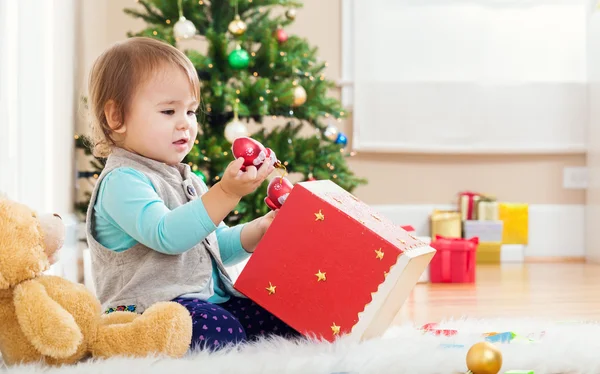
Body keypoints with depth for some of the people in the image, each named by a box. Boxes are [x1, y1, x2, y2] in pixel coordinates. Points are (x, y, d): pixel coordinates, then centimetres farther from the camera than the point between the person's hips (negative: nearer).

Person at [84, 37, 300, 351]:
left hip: (211, 298, 9)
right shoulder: (122, 181, -11)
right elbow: (167, 236, -27)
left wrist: (257, 231, 5)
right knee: (223, 331, -35)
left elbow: (217, 247, 25)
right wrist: (226, 192, -36)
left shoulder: (189, 180, 19)